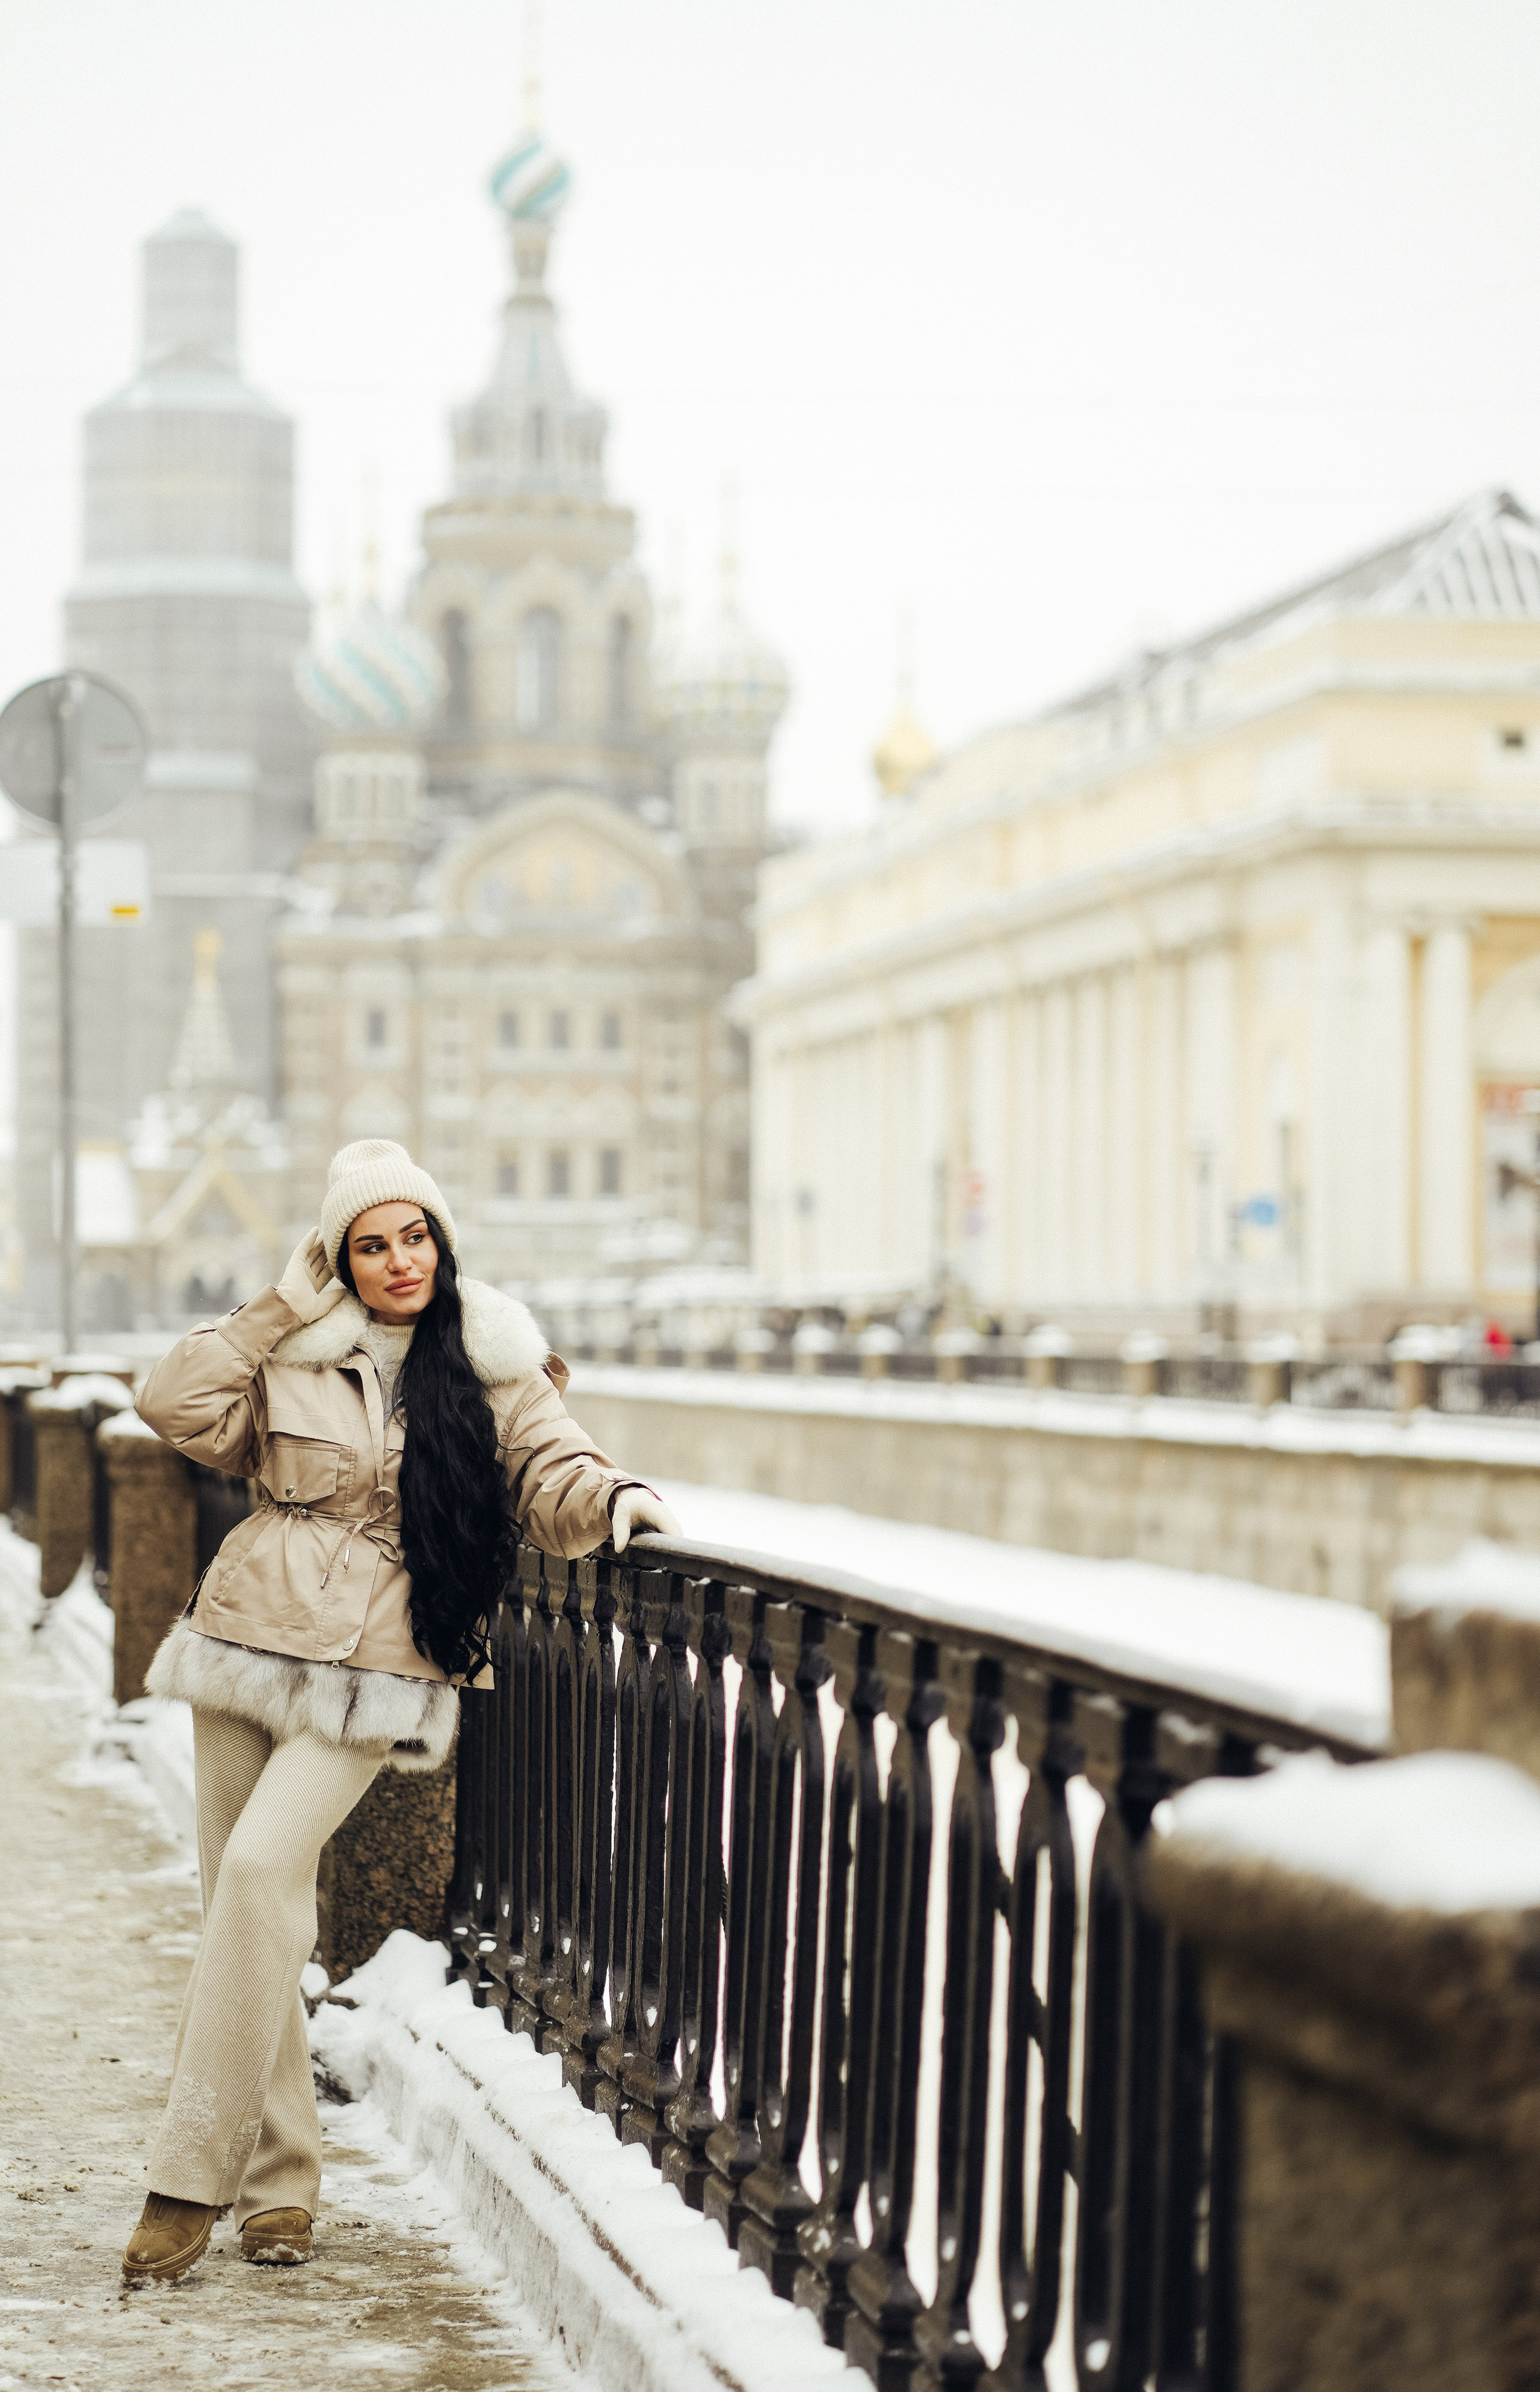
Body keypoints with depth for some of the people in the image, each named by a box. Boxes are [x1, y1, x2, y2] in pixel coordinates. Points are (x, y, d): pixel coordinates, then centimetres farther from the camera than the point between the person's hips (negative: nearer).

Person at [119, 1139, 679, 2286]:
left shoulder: (492, 1368, 4)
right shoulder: (296, 1357, 8)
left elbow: (554, 1477, 3)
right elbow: (178, 1404, 0)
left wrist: (616, 1497, -19)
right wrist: (283, 1304, 0)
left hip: (375, 1672, -3)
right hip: (252, 1636, 4)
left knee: (265, 1862, -22)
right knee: (243, 1900, 3)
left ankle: (194, 2178, -19)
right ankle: (280, 2179, 14)